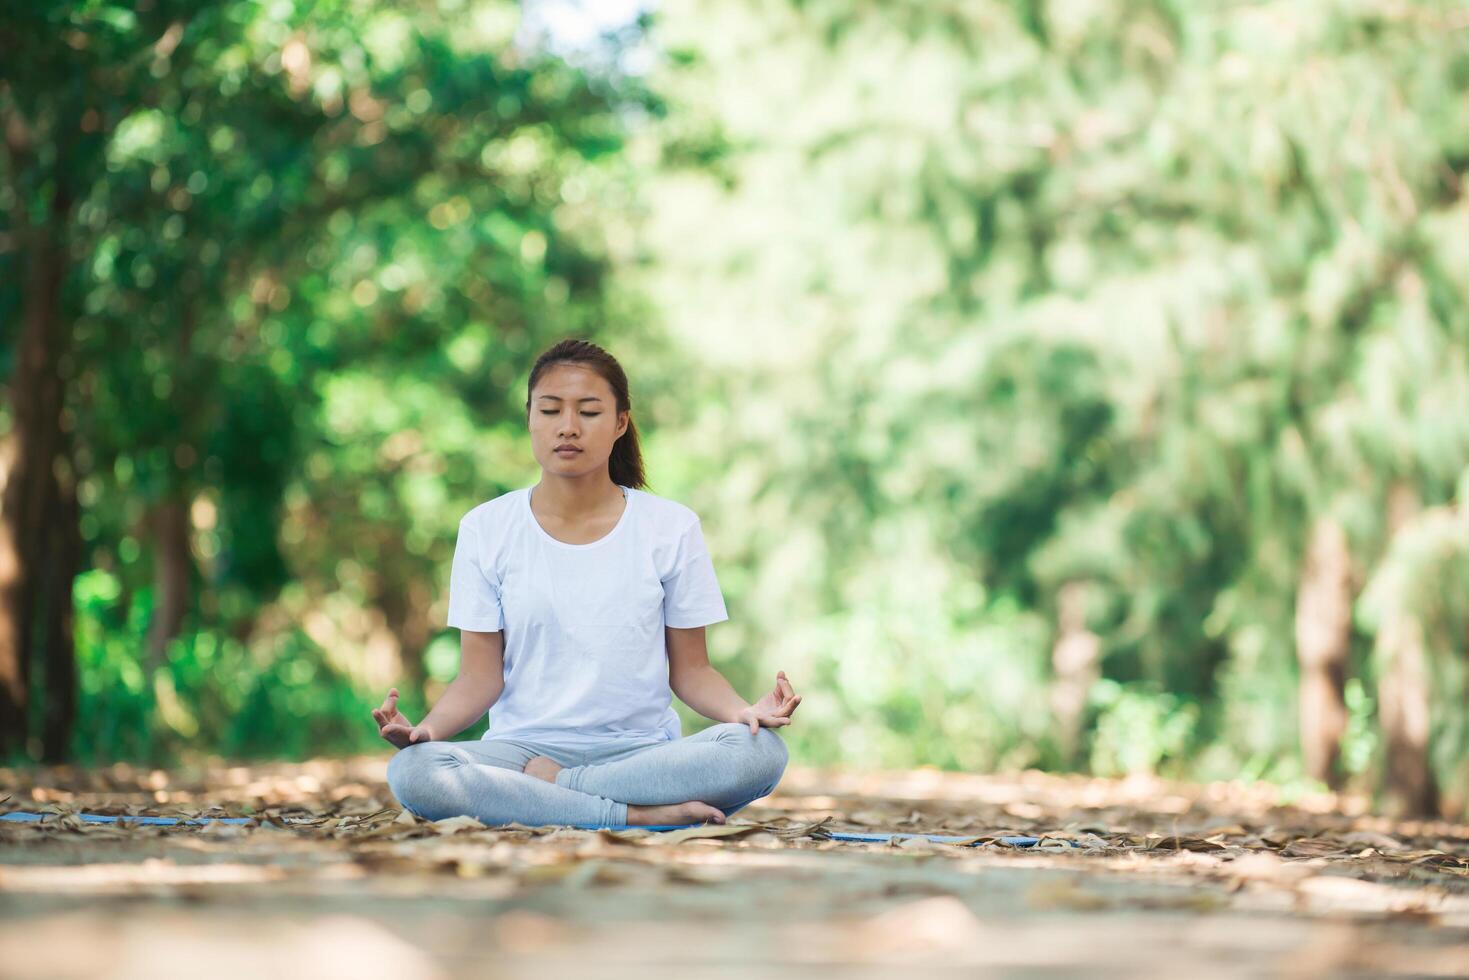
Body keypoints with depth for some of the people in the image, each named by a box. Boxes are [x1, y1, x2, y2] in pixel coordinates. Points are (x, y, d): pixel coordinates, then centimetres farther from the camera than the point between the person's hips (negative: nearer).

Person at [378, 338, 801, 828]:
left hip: (641, 749, 0)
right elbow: (480, 677, 2)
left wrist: (743, 710, -16)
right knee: (412, 771, -32)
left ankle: (553, 787, -20)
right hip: (526, 746, 0)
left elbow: (690, 669, 6)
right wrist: (427, 728, -18)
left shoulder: (671, 526, 4)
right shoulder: (486, 529, 4)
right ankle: (638, 813, -26)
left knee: (760, 751, -30)